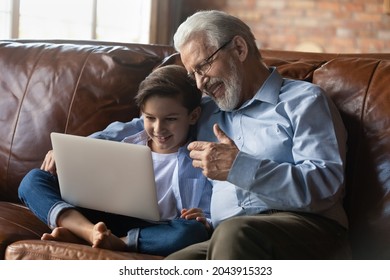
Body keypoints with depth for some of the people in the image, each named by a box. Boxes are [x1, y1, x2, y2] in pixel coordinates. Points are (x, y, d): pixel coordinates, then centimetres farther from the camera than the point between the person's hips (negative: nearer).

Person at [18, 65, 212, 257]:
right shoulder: (129, 144, 15)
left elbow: (211, 221, 1)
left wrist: (203, 222, -22)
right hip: (103, 221, 4)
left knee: (193, 232, -38)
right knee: (34, 179, -4)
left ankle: (79, 237, -34)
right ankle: (90, 232, -34)